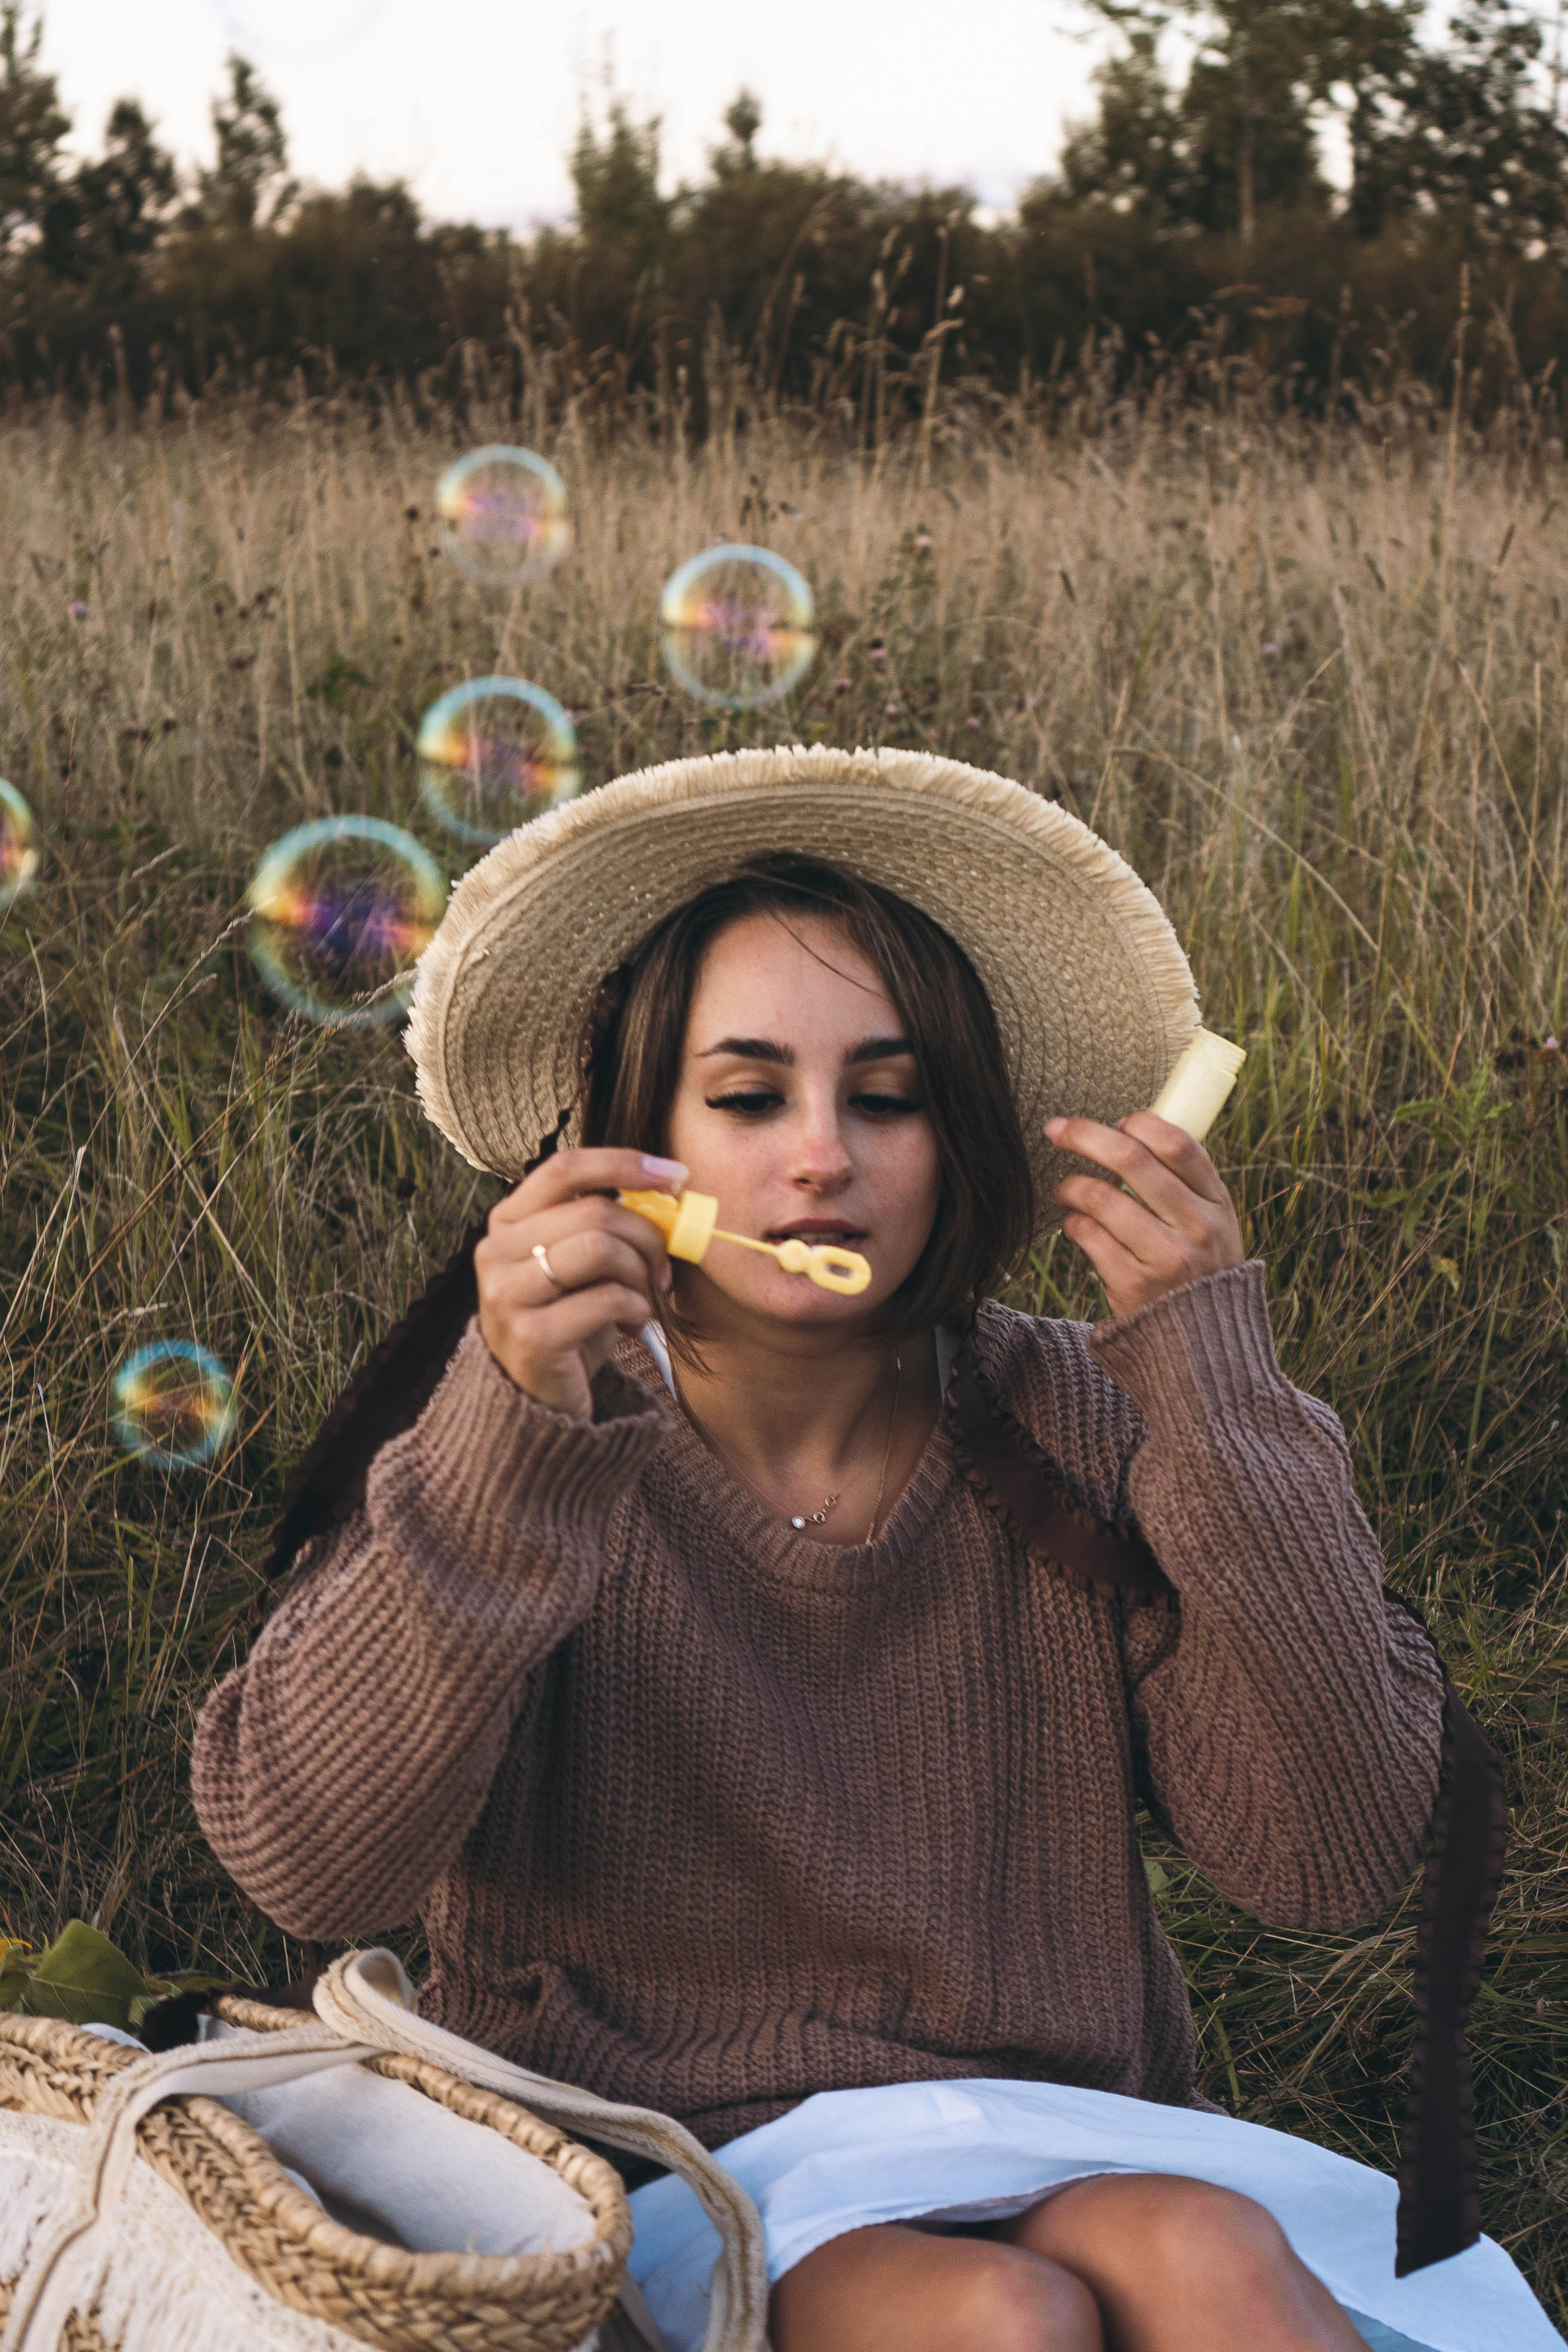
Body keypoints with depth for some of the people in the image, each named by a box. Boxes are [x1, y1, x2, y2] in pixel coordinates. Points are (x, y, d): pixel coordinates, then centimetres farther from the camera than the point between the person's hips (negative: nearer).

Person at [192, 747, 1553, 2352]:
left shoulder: (1072, 1438, -3)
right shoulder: (505, 1444, -7)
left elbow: (1331, 1857, -11)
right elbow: (306, 1864, -20)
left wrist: (1219, 1394, -17)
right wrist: (507, 1445, -32)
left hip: (1059, 2155, 2)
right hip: (655, 2182, -2)